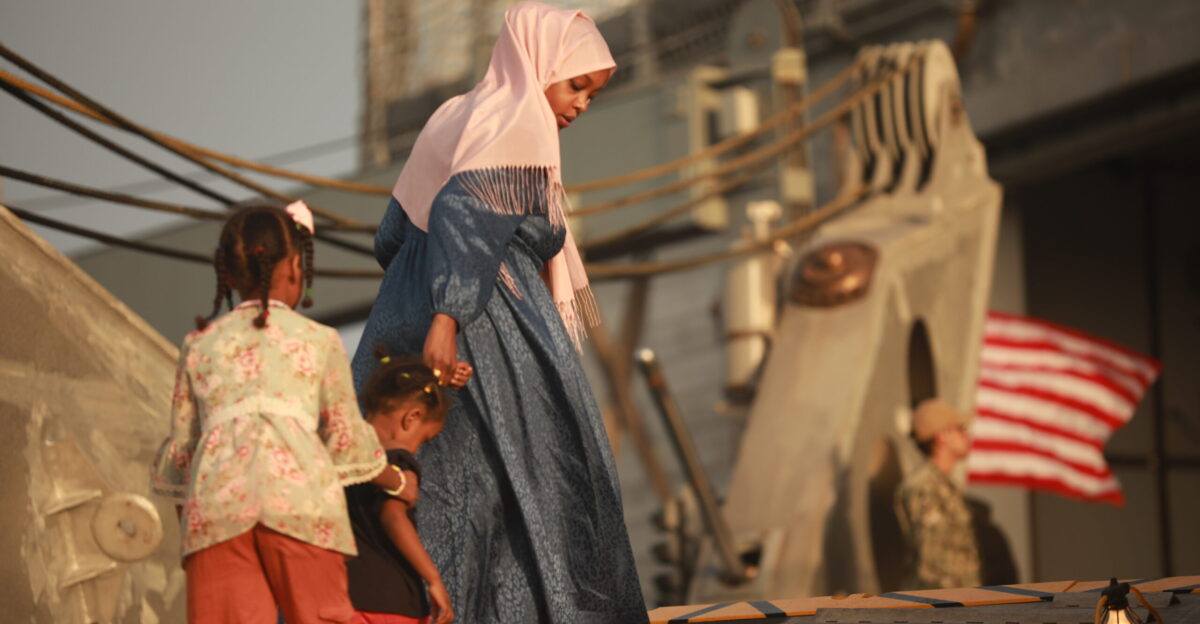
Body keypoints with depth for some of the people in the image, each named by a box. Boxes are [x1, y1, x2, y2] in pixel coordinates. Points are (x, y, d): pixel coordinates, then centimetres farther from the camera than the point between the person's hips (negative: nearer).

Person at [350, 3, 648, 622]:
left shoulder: (456, 115, 17)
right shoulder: (518, 124, -9)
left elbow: (393, 233, 19)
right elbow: (462, 213, -24)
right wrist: (447, 315, -31)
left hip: (406, 321, 9)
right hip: (490, 333, -9)